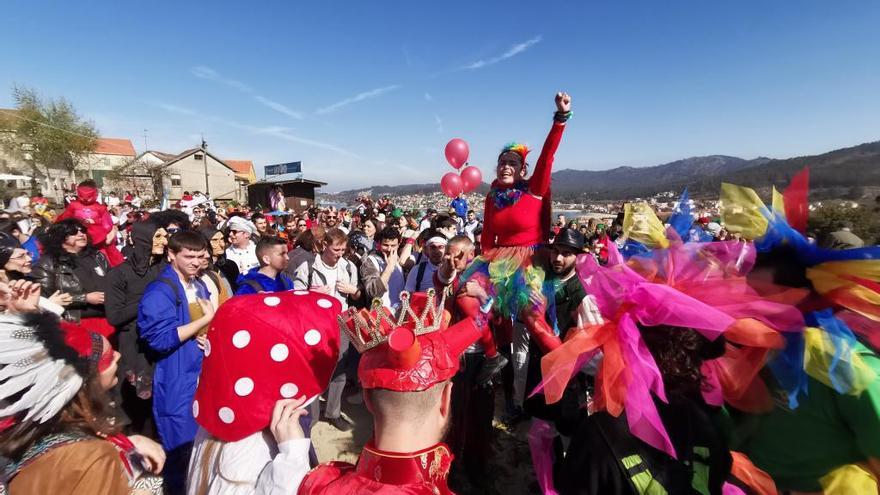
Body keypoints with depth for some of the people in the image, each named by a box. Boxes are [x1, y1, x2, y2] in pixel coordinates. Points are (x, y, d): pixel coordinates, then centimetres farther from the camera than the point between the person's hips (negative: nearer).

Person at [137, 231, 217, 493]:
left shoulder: (200, 286, 10)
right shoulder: (159, 291, -15)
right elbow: (161, 339, -23)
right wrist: (206, 319, -20)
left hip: (204, 375, 7)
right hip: (177, 382, -7)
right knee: (181, 449, 6)